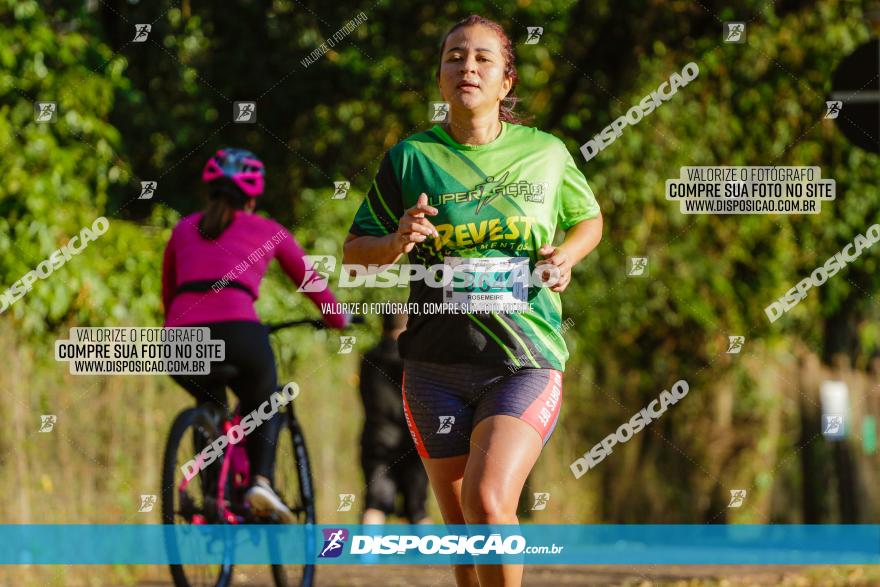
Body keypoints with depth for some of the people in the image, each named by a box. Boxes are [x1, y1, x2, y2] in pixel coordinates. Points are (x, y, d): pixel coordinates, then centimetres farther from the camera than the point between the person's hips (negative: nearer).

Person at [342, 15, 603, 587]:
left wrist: (566, 255, 0)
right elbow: (353, 251, 9)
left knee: (489, 501, -23)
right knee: (461, 530, 6)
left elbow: (589, 219, 22)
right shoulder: (411, 157, 3)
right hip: (437, 363, 2)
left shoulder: (546, 153, 4)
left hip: (526, 360, -2)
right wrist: (397, 242, -13)